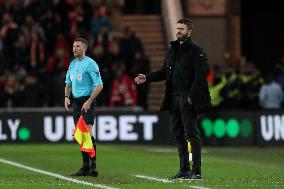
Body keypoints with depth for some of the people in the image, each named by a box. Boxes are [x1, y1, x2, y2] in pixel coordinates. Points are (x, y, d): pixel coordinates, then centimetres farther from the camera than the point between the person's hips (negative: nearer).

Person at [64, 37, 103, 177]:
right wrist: (67, 97, 5)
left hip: (87, 101, -7)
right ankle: (85, 167, 10)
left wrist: (89, 102, -20)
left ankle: (93, 167, -14)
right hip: (75, 101, 7)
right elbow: (68, 83, 23)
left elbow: (99, 85, -13)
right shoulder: (72, 64, 13)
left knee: (87, 132, -15)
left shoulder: (90, 64, -10)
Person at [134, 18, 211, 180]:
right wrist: (147, 78, 8)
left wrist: (191, 96, -19)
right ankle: (184, 169, 16)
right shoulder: (173, 50, 18)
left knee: (192, 133, -6)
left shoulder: (196, 51, -6)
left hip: (187, 99, -8)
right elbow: (164, 72, 21)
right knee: (178, 134, 9)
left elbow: (201, 75, -13)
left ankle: (196, 171, -4)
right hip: (174, 98, 8)